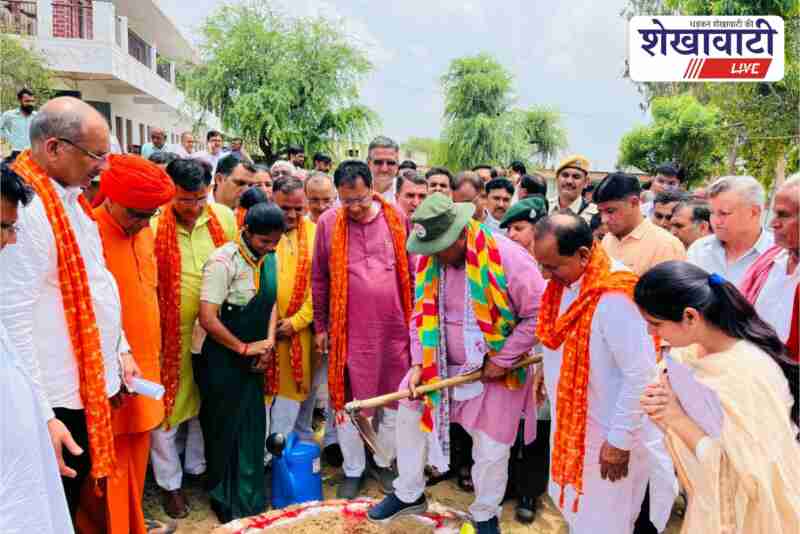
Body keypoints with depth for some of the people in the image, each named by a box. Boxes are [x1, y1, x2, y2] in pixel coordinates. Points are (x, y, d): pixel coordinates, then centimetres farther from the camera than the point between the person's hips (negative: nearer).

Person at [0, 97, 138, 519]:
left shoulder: (71, 196, 8)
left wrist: (121, 349, 16)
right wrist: (41, 416, -23)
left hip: (91, 385, 8)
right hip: (59, 400, -8)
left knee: (78, 503, 23)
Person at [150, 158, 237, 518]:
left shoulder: (224, 217, -4)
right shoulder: (151, 225, -16)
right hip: (168, 335, -3)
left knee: (205, 405, 20)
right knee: (165, 407, 10)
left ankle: (198, 467, 41)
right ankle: (169, 483, 30)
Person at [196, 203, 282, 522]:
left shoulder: (269, 259, 1)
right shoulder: (223, 261, -20)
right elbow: (207, 319, -23)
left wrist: (268, 343, -6)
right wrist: (243, 348, -13)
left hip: (254, 359, 6)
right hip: (221, 359, -6)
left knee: (252, 428, 13)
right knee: (225, 430, 8)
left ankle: (250, 497, 31)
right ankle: (225, 500, 30)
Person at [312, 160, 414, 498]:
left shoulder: (396, 217, -1)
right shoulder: (328, 222, -4)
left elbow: (411, 272, 6)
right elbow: (319, 279, 3)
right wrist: (320, 326, 4)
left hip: (394, 328, 1)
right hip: (349, 331, -1)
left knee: (394, 401, 13)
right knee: (348, 402, 9)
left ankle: (383, 462, 34)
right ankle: (353, 470, 29)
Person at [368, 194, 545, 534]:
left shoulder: (506, 257, -23)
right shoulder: (429, 260, -7)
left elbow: (538, 314, -19)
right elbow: (422, 314, 3)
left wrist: (503, 360, -18)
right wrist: (418, 364, -6)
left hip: (496, 369, -4)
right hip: (443, 364, 5)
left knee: (491, 449, 7)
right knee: (409, 413, 10)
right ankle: (409, 493, 35)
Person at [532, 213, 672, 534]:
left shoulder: (615, 298, -30)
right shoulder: (564, 280, -5)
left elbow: (641, 376, -26)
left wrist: (619, 440, -19)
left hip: (606, 431, -7)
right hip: (570, 420, 7)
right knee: (573, 506, 26)